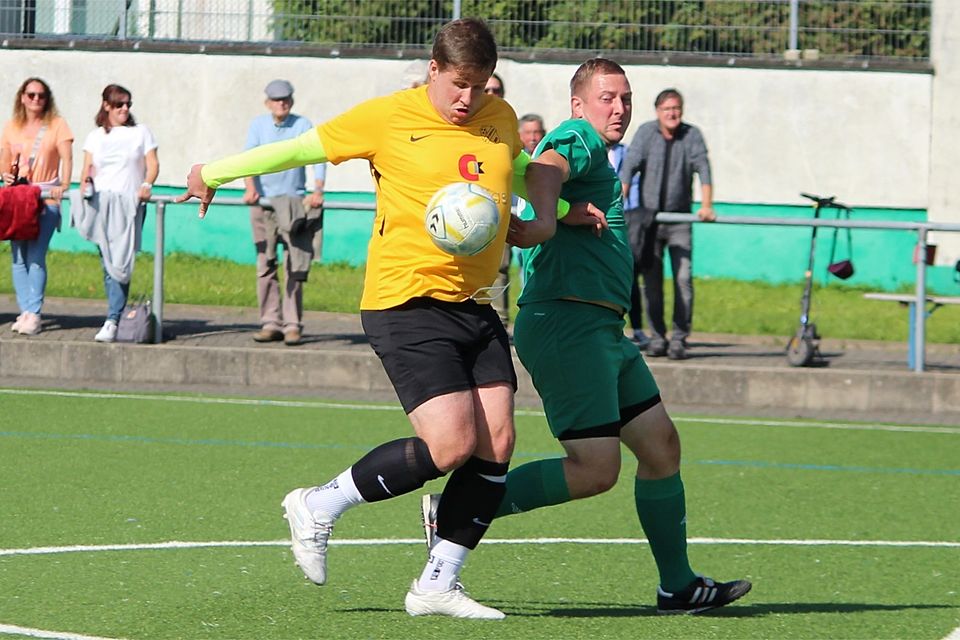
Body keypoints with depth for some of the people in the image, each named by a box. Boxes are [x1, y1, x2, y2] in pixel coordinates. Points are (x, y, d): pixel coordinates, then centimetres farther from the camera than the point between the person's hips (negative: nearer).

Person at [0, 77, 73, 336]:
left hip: (46, 198, -4)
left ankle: (34, 313, -13)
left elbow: (66, 158, -3)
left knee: (36, 256, -13)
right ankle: (25, 311, 1)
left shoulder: (56, 125, 5)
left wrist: (64, 185, -18)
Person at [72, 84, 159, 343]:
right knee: (107, 263, -2)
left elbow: (153, 164, 7)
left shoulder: (140, 132, 14)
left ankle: (112, 321, -20)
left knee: (120, 263, -14)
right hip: (101, 203, 2)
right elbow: (88, 167, 11)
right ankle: (117, 315, 7)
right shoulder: (95, 137, 18)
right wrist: (85, 181, -11)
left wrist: (146, 185, -11)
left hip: (129, 204, -2)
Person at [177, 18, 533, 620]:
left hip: (475, 308, 6)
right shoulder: (387, 118, -4)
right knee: (451, 444, -18)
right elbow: (304, 147, 6)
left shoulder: (501, 120, 11)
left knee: (497, 444, -5)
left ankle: (438, 584, 6)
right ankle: (320, 507, 3)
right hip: (406, 301, -6)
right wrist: (216, 172, 15)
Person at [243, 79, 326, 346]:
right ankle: (271, 323, 6)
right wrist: (250, 187, -22)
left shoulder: (303, 125, 2)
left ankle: (293, 324, -6)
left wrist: (318, 189, -23)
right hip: (263, 203, 2)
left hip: (294, 202, -2)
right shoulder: (258, 125, 6)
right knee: (265, 266, 1)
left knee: (295, 268, -7)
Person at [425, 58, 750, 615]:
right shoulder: (579, 140, -7)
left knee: (662, 445, 11)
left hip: (603, 331, 11)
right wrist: (545, 218, -47)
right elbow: (544, 168, -29)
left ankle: (678, 585, 17)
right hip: (568, 323, -11)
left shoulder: (597, 157, 25)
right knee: (595, 469, -15)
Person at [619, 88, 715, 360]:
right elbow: (629, 166, -10)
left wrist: (706, 205, -26)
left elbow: (702, 168, -12)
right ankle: (657, 338, 7)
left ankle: (679, 339, -4)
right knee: (651, 281, 0)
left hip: (679, 219, 0)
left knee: (683, 279, -9)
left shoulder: (692, 135, -2)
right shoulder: (646, 132, -2)